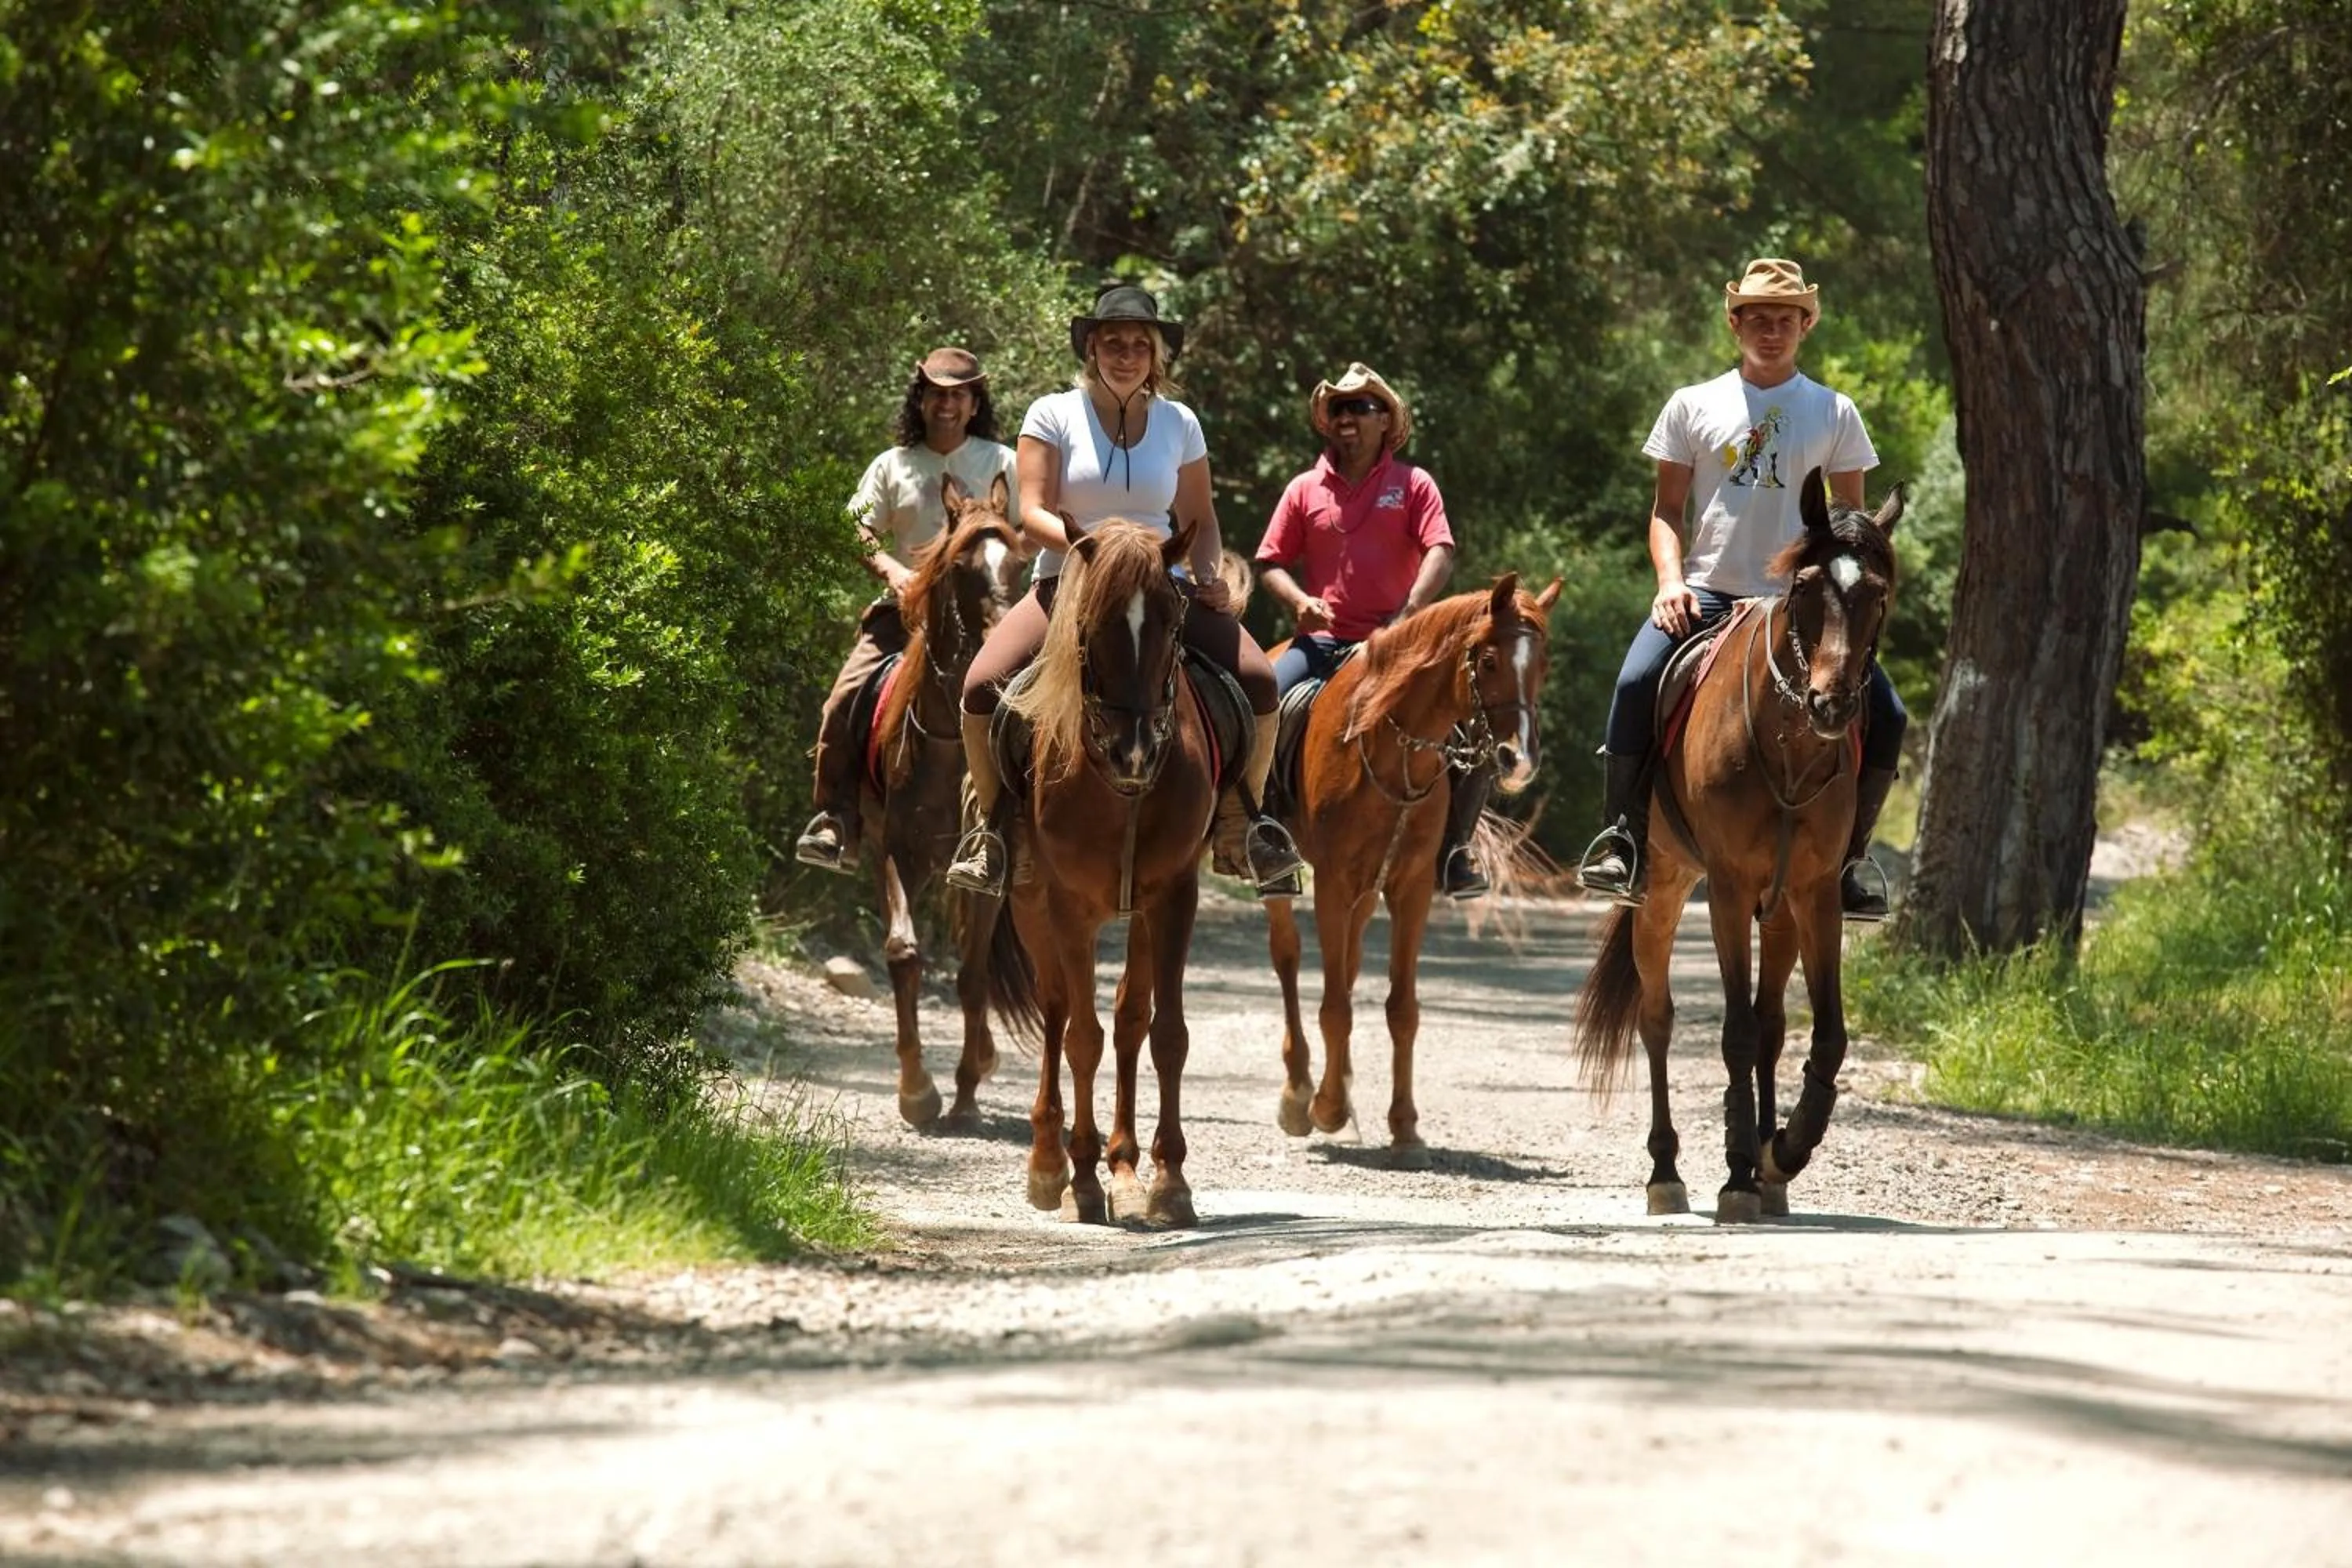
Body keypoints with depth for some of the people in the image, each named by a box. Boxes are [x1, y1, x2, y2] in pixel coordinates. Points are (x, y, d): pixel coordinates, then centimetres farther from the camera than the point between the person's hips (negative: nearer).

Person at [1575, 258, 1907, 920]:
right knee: (1638, 685, -29)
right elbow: (1666, 509, 10)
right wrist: (1671, 581, -7)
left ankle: (1845, 859, 1)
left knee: (1885, 717, -15)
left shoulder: (1834, 413, 9)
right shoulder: (1694, 406, 8)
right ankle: (1623, 839, -15)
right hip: (1707, 593, -1)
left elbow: (1852, 517, 13)